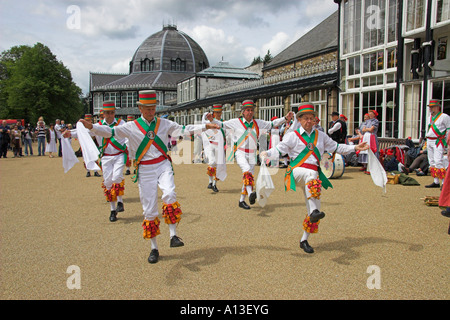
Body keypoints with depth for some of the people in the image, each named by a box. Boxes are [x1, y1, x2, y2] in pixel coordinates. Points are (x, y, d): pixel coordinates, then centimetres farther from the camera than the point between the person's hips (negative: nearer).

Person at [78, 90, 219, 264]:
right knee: (149, 210, 2)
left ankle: (173, 236, -18)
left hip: (163, 165, 1)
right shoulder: (131, 127, 0)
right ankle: (154, 248, 15)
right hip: (145, 170, -1)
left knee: (169, 194, -28)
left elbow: (183, 129, 7)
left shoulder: (164, 124, 7)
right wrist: (91, 126, -26)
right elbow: (111, 132, -10)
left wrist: (205, 126, 0)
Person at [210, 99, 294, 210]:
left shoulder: (257, 123, 11)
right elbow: (221, 125, 2)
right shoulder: (236, 122, 1)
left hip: (252, 155, 5)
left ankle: (242, 201, 18)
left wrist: (285, 118, 10)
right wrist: (212, 120, -14)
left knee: (249, 177, 6)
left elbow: (272, 124, 17)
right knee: (247, 171, -30)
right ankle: (250, 194, -46)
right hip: (240, 153, -5)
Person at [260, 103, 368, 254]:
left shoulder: (320, 135, 17)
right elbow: (279, 149, -4)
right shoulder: (293, 135, 5)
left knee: (313, 208, 1)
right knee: (311, 174, -41)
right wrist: (267, 153, -24)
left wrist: (355, 147, 14)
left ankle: (304, 240, 16)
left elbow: (336, 147, 23)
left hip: (313, 174, 5)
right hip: (297, 170, -4)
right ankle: (314, 211, -51)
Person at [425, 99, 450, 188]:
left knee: (438, 162, -16)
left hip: (438, 142, -8)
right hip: (429, 141, 8)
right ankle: (436, 182, 11)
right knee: (432, 163, 7)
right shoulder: (430, 117, 16)